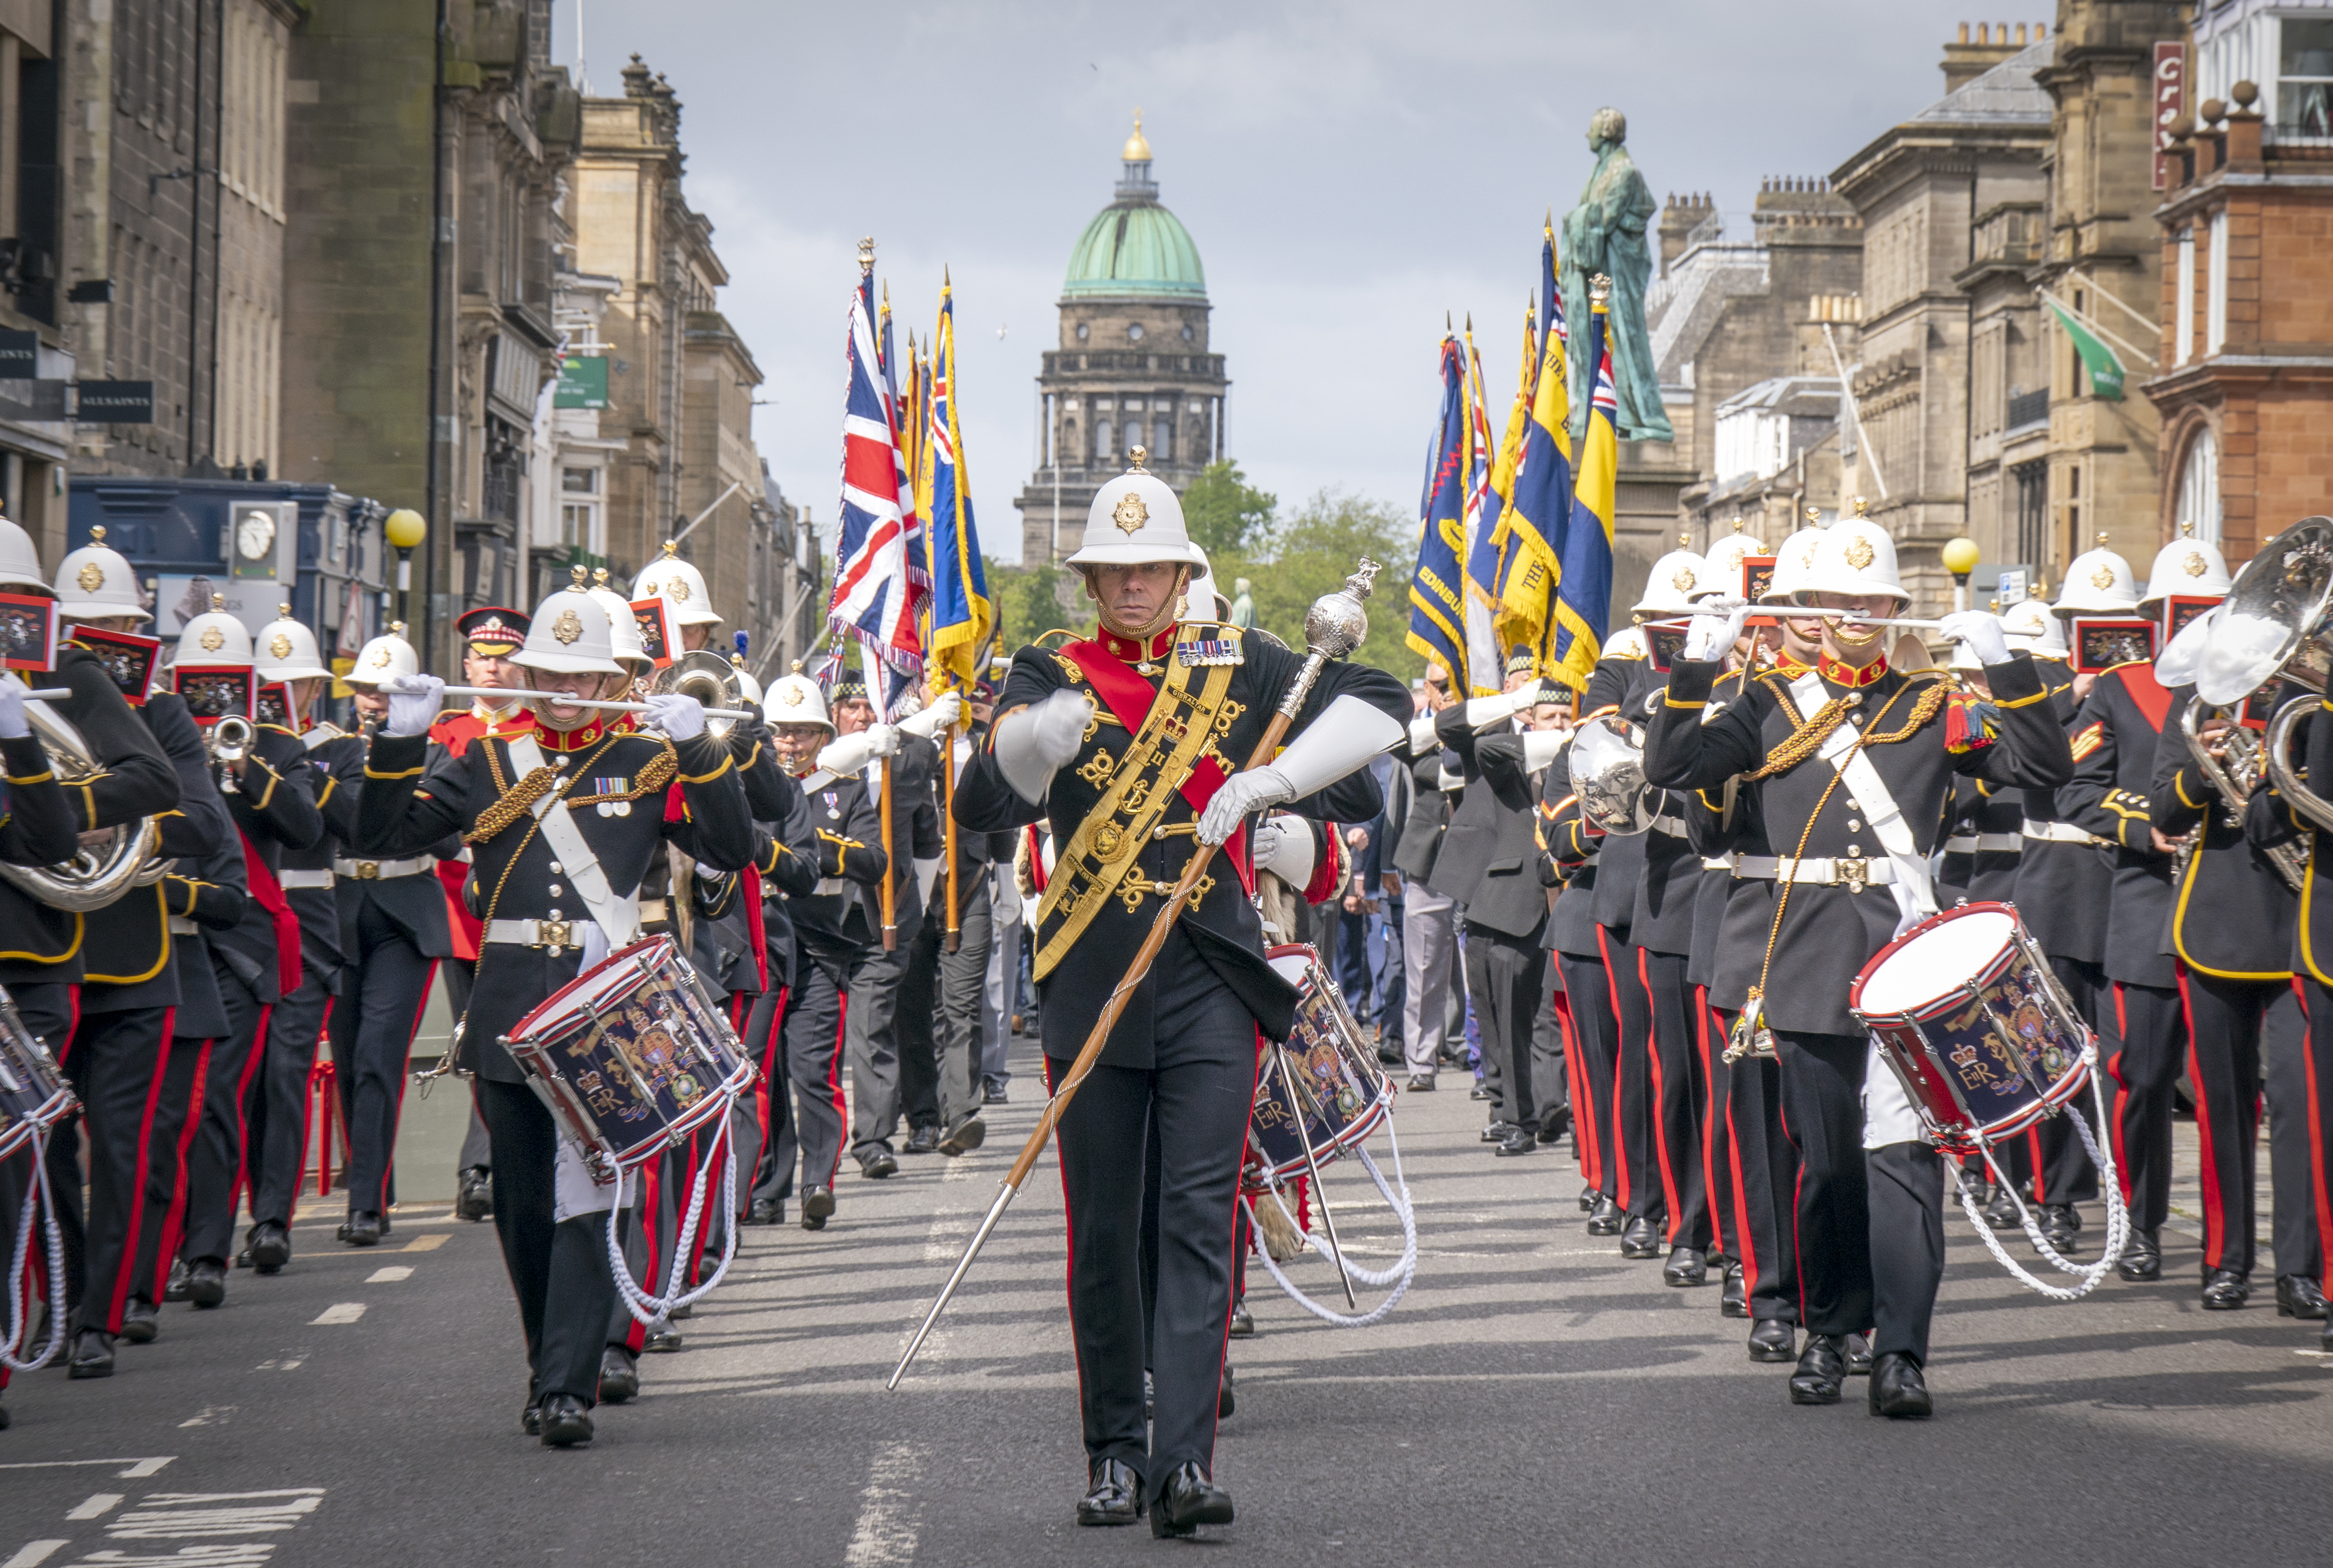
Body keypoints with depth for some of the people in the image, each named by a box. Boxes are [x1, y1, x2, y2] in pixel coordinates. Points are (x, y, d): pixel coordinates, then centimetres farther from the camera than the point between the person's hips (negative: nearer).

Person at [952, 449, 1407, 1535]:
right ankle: (1114, 1453, 18)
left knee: (1200, 1222, -8)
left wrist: (1265, 781, -10)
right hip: (1091, 990, 0)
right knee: (1101, 1233, 6)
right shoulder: (1050, 679, 4)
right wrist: (1030, 744, -33)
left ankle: (1185, 1460, -12)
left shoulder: (1238, 665, 7)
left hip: (1212, 982, 0)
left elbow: (1381, 705, 3)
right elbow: (981, 809, -10)